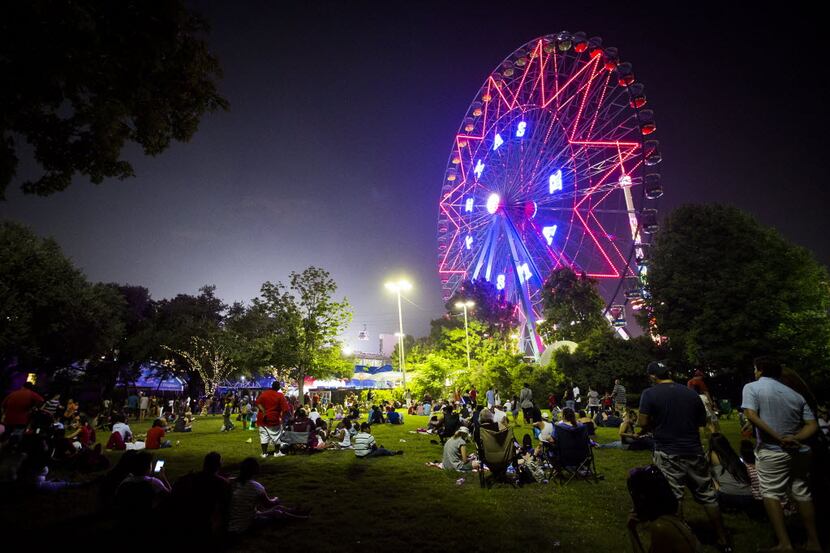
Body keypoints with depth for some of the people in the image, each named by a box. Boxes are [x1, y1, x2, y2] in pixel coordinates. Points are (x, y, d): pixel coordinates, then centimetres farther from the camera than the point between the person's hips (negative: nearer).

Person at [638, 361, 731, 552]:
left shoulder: (649, 393, -10)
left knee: (673, 500, 5)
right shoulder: (691, 393, 3)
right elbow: (703, 422, 12)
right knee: (708, 496, 18)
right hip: (694, 451, 4)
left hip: (667, 454, -4)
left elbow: (643, 423, -13)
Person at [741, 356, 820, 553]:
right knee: (801, 493, 18)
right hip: (799, 451, 6)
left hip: (772, 452, -6)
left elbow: (751, 415, -19)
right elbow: (813, 425, 2)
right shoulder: (796, 394, 10)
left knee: (771, 493, 3)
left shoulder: (752, 387, -6)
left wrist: (779, 439, -16)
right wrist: (795, 439, -10)